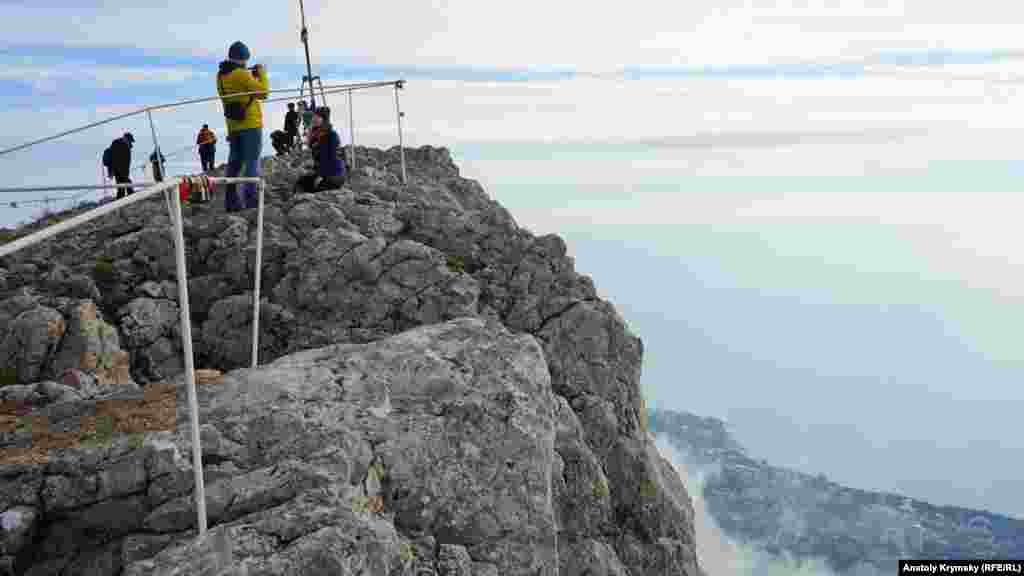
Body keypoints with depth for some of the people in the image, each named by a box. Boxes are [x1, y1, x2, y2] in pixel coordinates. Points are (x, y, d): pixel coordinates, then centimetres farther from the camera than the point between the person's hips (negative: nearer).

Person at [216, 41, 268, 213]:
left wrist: (252, 75, 15)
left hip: (233, 124, 7)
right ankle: (250, 197, -6)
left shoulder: (221, 75, 8)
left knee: (234, 162, 11)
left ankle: (231, 200, 9)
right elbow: (262, 93, -11)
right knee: (252, 161, -1)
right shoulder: (242, 74, -15)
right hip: (250, 124, -7)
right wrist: (261, 73, 2)